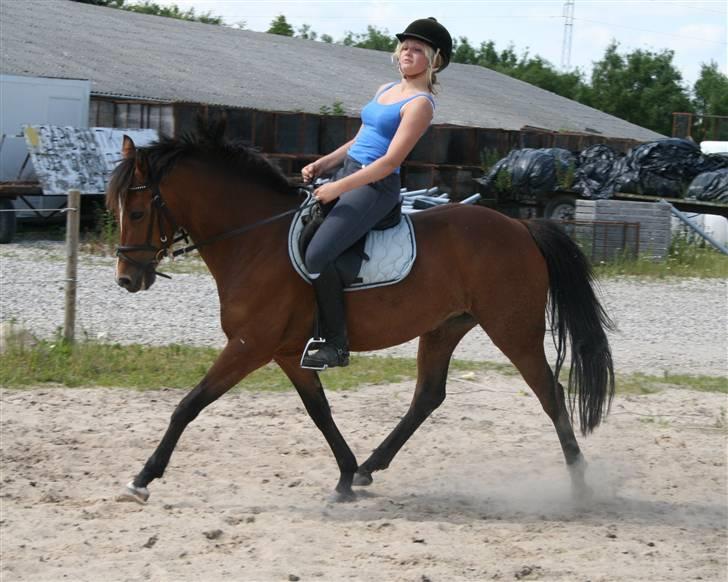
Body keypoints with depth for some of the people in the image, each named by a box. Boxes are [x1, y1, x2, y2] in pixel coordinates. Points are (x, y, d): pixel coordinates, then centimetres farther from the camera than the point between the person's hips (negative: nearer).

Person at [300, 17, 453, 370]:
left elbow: (391, 160, -18)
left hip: (375, 188, -10)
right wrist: (322, 164, 9)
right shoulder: (386, 90, 17)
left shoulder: (420, 104, -11)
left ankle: (336, 344, -13)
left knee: (316, 255, -24)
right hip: (347, 173, 10)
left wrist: (339, 187, -20)